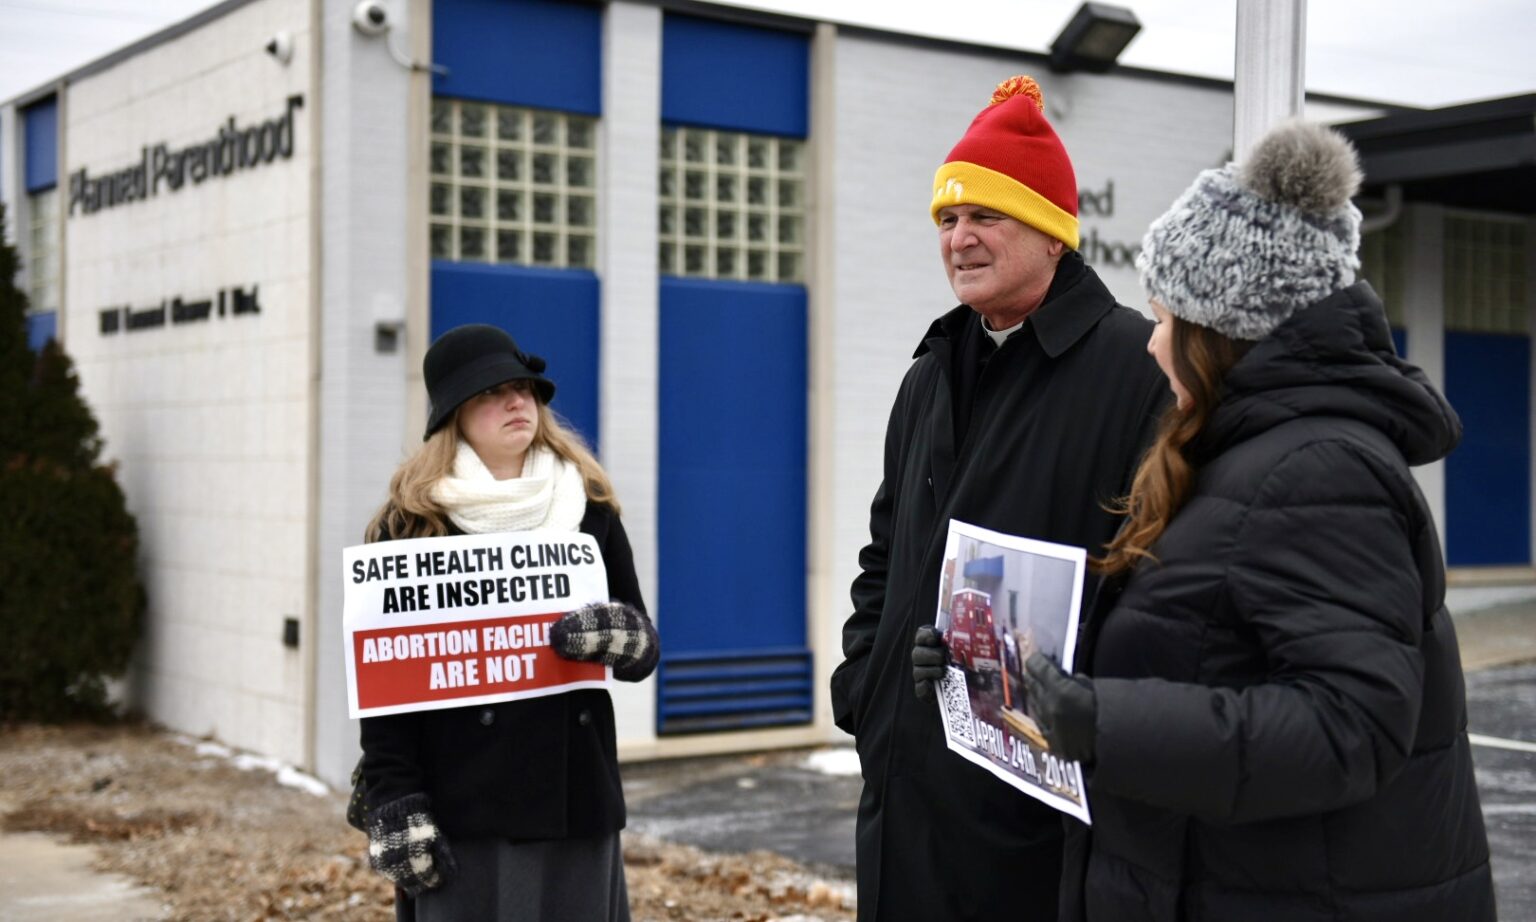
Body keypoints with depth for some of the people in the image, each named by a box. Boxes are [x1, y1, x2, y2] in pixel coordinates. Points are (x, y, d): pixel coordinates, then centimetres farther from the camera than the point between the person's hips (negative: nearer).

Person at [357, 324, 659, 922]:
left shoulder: (590, 509, 8)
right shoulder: (414, 522, -1)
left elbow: (645, 647, 10)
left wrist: (617, 637, -13)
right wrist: (395, 807, -10)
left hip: (575, 796, 3)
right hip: (464, 805, -3)